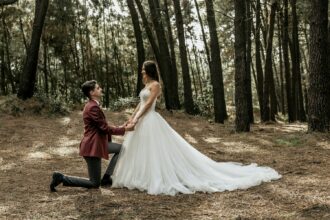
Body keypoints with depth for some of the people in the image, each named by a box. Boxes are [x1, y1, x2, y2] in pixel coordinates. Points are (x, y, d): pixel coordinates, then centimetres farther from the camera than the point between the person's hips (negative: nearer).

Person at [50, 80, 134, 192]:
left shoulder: (92, 105, 11)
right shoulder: (93, 107, -22)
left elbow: (102, 126, 17)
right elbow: (105, 128, -20)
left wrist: (118, 128, 9)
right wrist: (124, 129, -10)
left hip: (97, 143, 10)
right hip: (92, 146, -10)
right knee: (95, 183, 0)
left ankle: (106, 178, 16)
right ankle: (61, 178, 0)